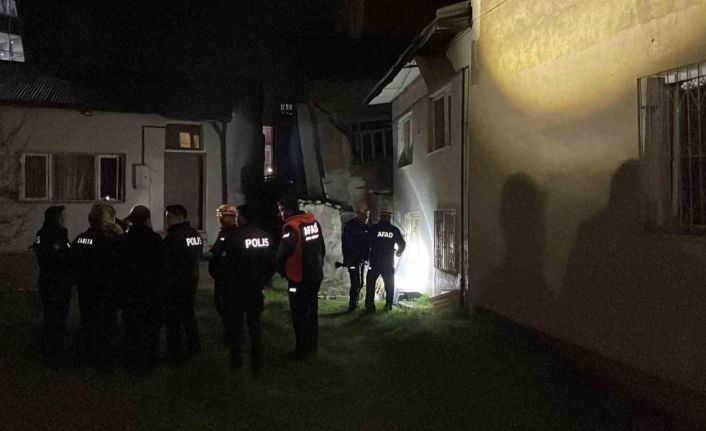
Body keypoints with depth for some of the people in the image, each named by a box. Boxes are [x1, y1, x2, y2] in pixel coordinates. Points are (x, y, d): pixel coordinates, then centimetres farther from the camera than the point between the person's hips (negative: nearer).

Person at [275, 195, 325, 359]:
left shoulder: (291, 227, -21)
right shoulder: (314, 222, 3)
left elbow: (281, 254, -20)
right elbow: (322, 248, 10)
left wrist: (282, 271, -2)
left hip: (300, 278, -7)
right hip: (316, 275, 7)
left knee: (300, 314, 4)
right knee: (312, 310, 19)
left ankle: (302, 350, 12)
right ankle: (312, 345, 31)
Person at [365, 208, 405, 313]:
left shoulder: (373, 228, -6)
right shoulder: (394, 230, 0)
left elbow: (366, 242, -8)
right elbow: (402, 244, 8)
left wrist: (367, 255, 7)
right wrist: (398, 252, 28)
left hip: (374, 262, -2)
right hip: (389, 263, 2)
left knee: (370, 284, 6)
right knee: (389, 285, 15)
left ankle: (369, 306, 1)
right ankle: (388, 306, 15)